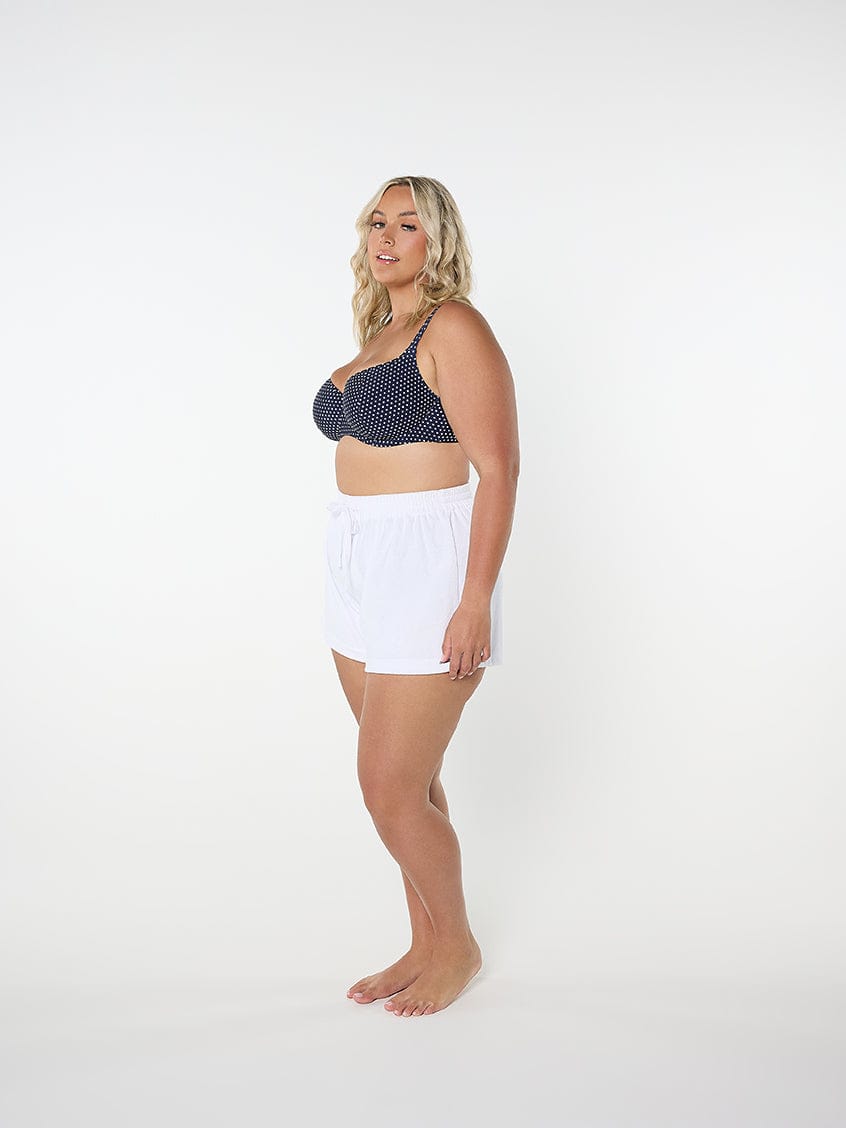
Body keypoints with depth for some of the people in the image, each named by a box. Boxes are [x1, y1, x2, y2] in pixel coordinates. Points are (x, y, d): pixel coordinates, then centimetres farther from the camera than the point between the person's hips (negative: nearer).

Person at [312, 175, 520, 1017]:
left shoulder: (454, 329, -11)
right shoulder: (379, 336, 16)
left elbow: (498, 468, -17)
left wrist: (476, 601, -22)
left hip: (425, 568, -8)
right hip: (361, 567, 9)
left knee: (390, 788, -3)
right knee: (406, 780, 14)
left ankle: (457, 946, 20)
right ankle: (425, 946, 29)